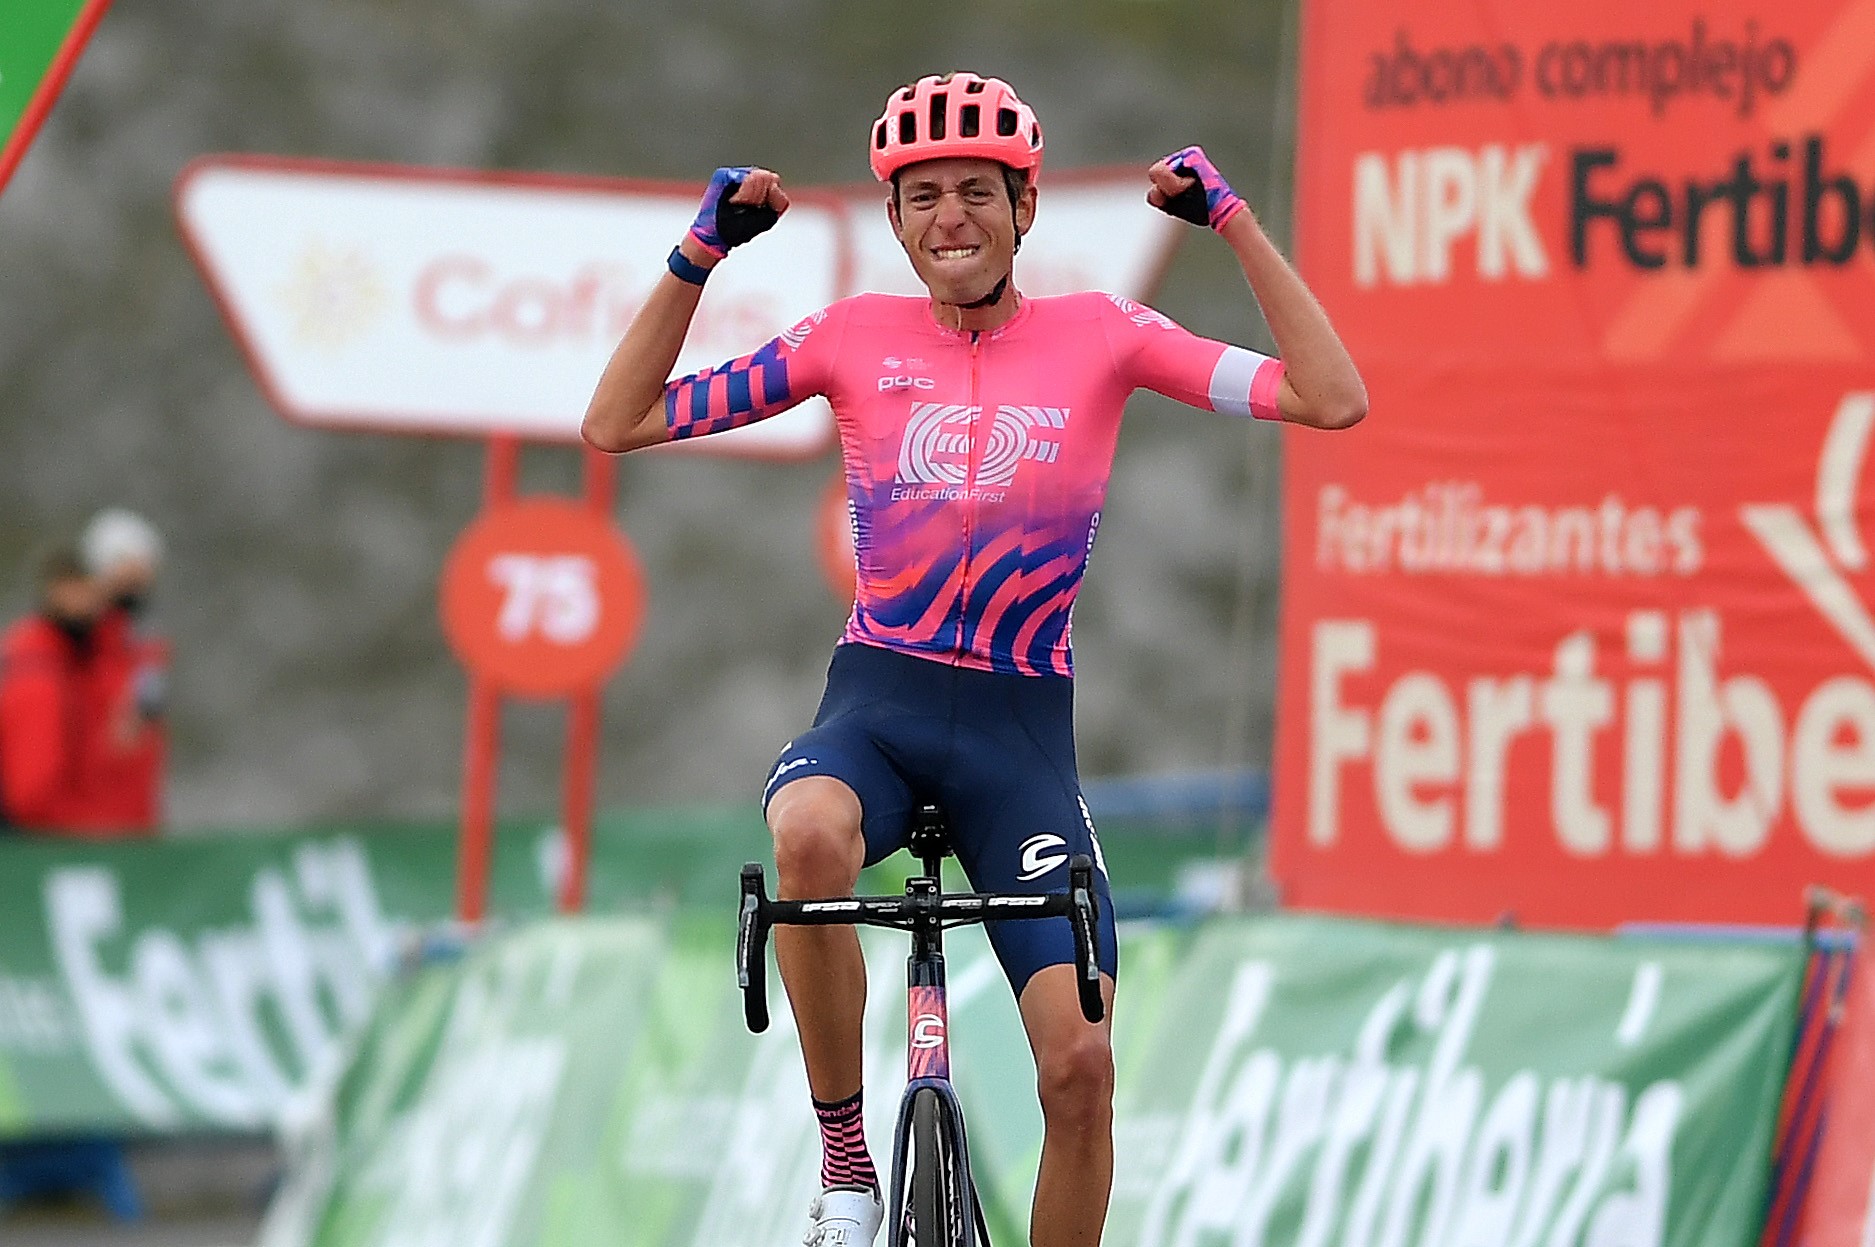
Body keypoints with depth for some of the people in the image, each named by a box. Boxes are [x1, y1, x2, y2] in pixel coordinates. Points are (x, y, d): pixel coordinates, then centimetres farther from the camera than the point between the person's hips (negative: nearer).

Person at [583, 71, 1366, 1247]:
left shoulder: (1097, 336, 2)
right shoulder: (860, 336, 4)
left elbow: (1333, 400, -6)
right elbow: (620, 422, 5)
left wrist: (1234, 218, -8)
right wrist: (702, 253, -3)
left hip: (1021, 729, 1)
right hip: (875, 707, 0)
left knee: (1080, 1063, -12)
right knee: (809, 834, -38)